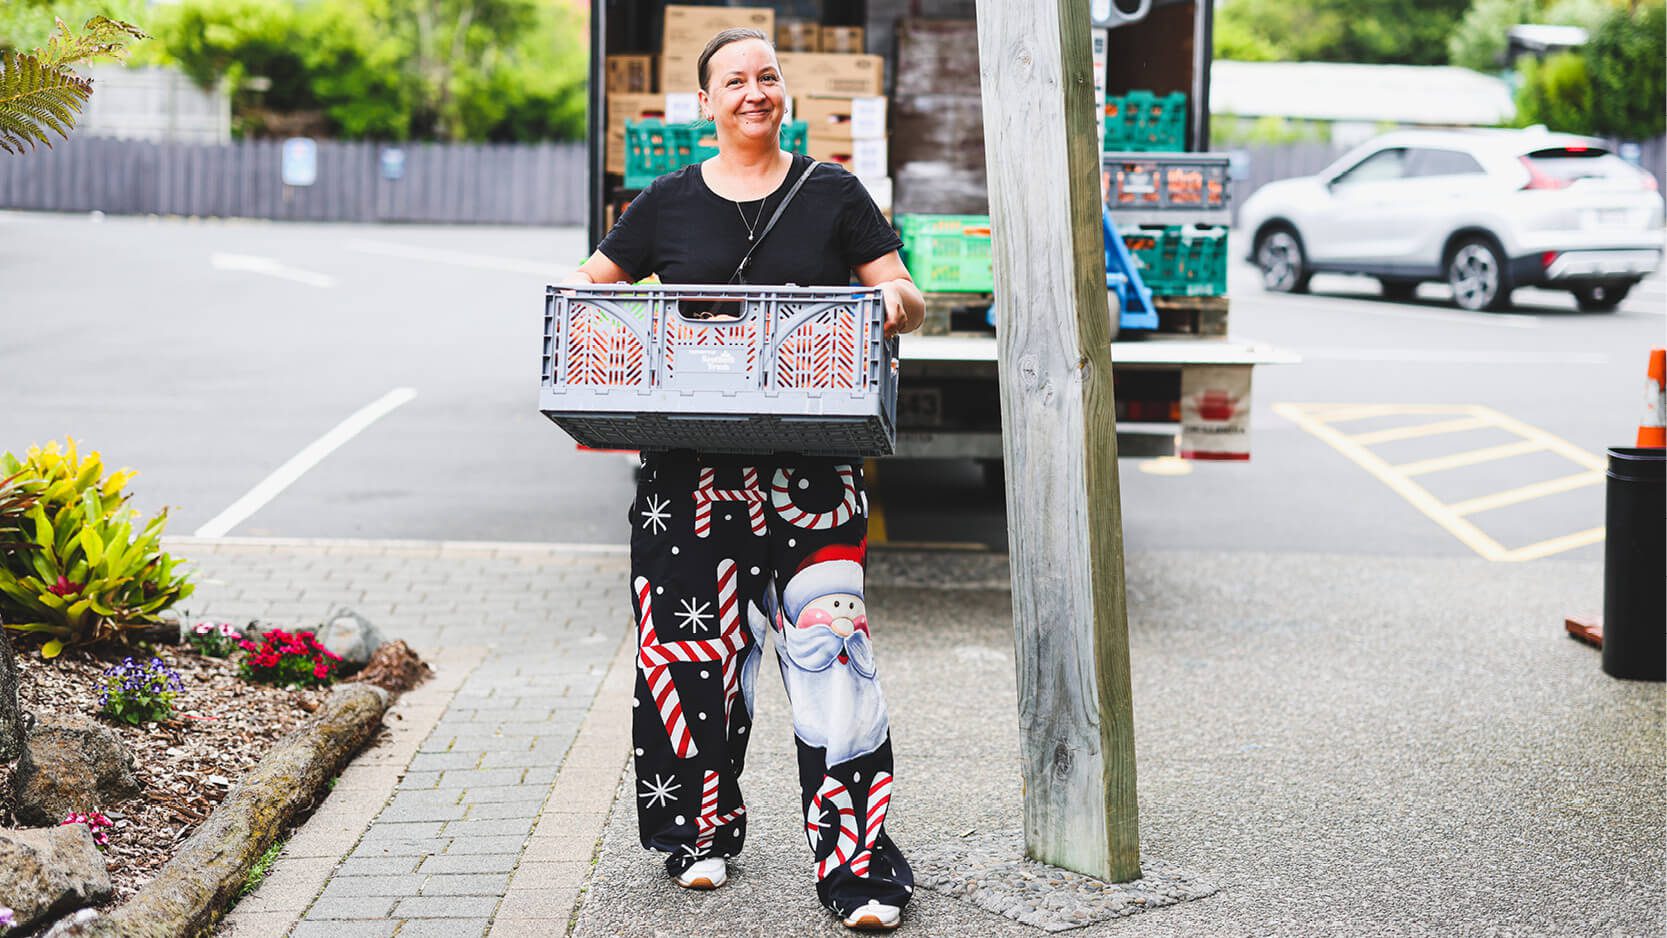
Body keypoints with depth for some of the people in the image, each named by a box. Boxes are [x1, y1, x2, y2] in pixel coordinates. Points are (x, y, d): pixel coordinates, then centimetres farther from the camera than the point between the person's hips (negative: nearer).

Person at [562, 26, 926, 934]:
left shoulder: (832, 194, 9)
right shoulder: (669, 202, 10)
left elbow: (908, 304, 9)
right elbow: (587, 293, 16)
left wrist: (894, 299, -15)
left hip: (810, 459, -1)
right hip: (690, 463, 2)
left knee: (827, 645, -10)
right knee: (694, 642, 4)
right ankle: (703, 828, 25)